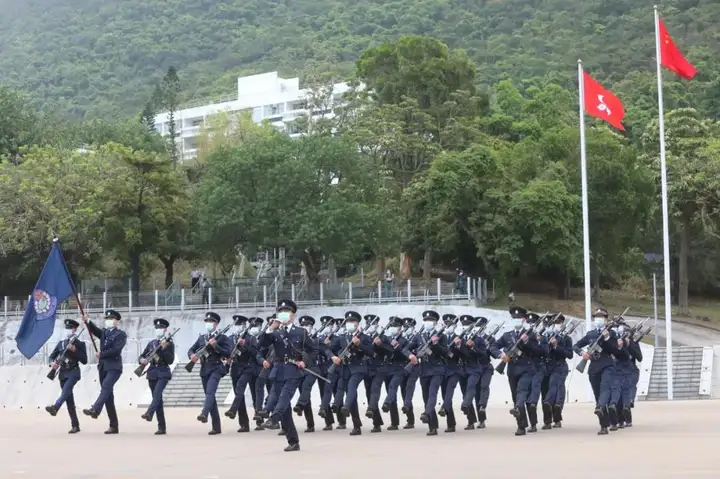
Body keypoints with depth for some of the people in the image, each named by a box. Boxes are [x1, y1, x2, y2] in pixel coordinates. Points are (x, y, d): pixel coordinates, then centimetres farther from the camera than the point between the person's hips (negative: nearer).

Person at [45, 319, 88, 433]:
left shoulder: (80, 344, -1)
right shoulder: (61, 343, 13)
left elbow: (84, 360, -6)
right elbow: (52, 356, 17)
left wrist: (74, 350, -17)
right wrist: (53, 363, -6)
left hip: (73, 372, -5)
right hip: (63, 373, 5)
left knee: (66, 390, -32)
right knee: (69, 399, 3)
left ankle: (55, 407, -54)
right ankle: (75, 425, 6)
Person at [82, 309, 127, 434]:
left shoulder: (121, 334, 1)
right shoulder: (103, 332, 20)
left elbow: (116, 349, -12)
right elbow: (94, 330, 4)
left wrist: (101, 354, -12)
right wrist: (87, 321, -12)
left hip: (114, 367, -6)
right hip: (103, 367, 6)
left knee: (106, 387, -29)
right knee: (108, 395, 4)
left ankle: (95, 410, -46)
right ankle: (114, 426, 5)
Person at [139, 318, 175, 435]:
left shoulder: (169, 343, -1)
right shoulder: (151, 343, 14)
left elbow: (170, 360, -8)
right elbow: (142, 356, 18)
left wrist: (163, 349, -19)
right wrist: (142, 360, -5)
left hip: (163, 373, -5)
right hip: (152, 373, 5)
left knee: (157, 393, -28)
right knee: (157, 398, 3)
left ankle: (149, 413, -45)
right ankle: (162, 428, 3)